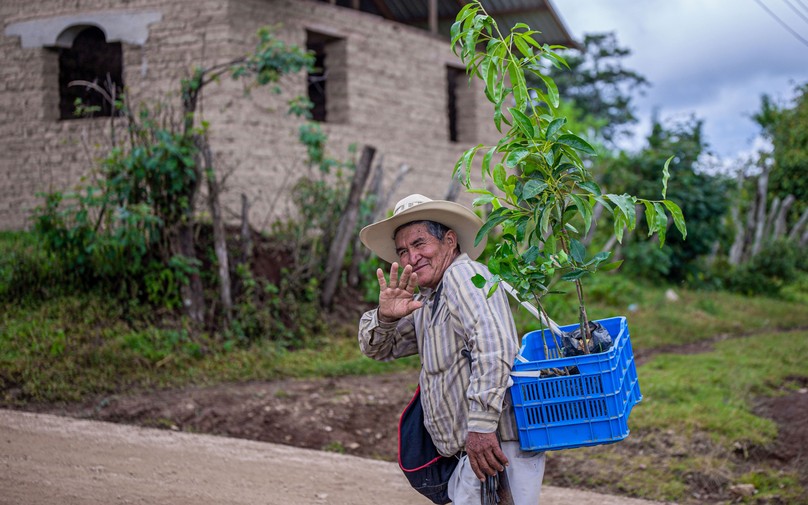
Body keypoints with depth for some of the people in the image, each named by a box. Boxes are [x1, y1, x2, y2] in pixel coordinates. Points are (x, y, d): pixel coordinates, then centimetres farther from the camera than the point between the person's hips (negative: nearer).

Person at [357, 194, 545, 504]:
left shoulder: (463, 274, -11)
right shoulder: (425, 302, 19)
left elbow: (494, 348, -25)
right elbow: (377, 348, 22)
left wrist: (481, 425, -29)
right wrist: (385, 316, -1)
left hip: (497, 442, -9)